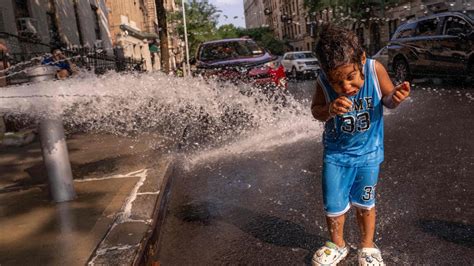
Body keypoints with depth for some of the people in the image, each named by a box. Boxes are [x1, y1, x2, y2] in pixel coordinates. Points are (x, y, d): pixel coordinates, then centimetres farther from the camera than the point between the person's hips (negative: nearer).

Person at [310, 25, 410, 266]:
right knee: (333, 205, 9)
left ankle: (367, 246, 41)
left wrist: (396, 97, -28)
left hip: (368, 152, 0)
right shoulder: (323, 82, -21)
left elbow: (387, 99, -4)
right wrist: (329, 110, -29)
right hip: (336, 153, 0)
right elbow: (315, 110, -7)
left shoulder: (375, 69, -20)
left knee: (364, 204, 16)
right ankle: (337, 244, 37)